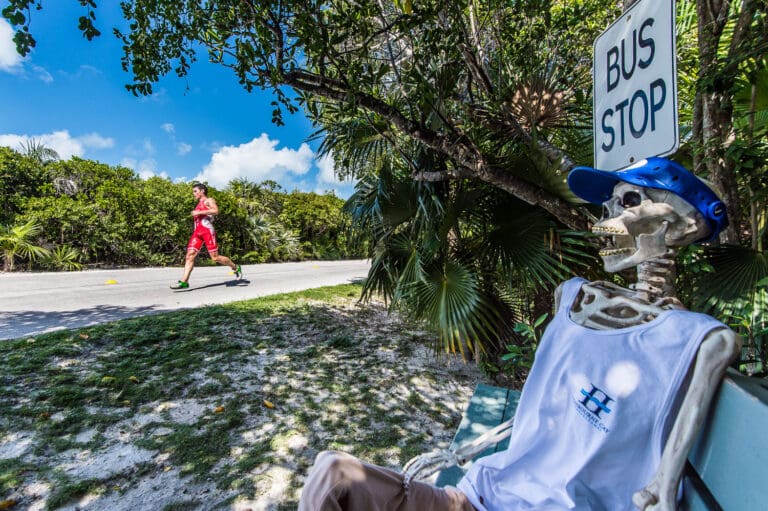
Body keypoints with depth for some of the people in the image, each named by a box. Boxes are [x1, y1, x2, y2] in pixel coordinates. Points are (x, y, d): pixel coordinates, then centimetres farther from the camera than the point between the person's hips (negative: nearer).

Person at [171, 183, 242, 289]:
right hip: (197, 232, 8)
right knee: (190, 254, -7)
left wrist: (199, 212, -16)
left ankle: (236, 267, 12)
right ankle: (184, 281, -11)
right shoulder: (199, 204, 27)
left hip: (207, 230, -8)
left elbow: (216, 211, -17)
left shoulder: (209, 200, 3)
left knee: (215, 257, -8)